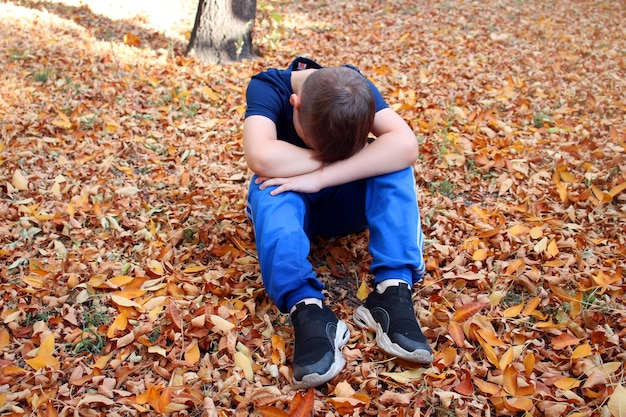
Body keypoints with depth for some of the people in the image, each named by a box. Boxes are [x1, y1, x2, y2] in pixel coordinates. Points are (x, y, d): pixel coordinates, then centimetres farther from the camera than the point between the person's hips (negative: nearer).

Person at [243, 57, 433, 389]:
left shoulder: (356, 90, -18)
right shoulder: (268, 87, -23)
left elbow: (405, 144, -35)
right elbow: (261, 158, -41)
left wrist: (320, 176, -40)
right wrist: (338, 156, -31)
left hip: (343, 205, 2)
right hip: (289, 206, -1)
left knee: (392, 160, -27)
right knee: (271, 181, -36)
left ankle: (393, 290, -36)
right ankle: (307, 309, -48)